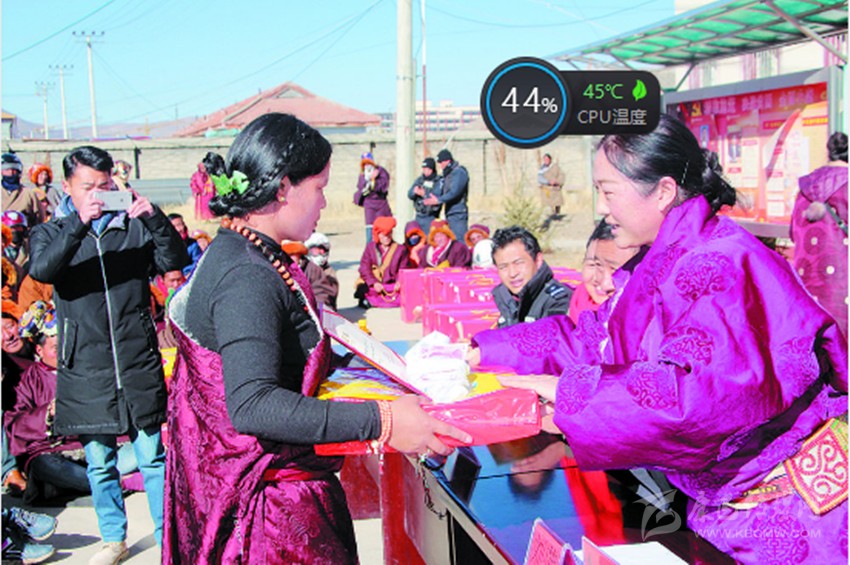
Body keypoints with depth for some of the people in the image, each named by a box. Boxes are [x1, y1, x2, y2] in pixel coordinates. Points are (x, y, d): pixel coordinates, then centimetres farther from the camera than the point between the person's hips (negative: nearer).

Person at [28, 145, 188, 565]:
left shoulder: (134, 227, 4)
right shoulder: (52, 233, 6)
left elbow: (175, 261, -8)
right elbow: (41, 269, -16)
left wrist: (155, 218, -23)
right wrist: (78, 223, -28)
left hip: (139, 366, -1)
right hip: (85, 370, 1)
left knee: (153, 458, 4)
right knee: (99, 463, 12)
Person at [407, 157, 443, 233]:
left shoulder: (439, 182, -7)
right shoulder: (419, 180, 10)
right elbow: (410, 195, 4)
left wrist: (425, 194, -30)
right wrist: (414, 192, -18)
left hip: (430, 218, -5)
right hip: (418, 216, 6)